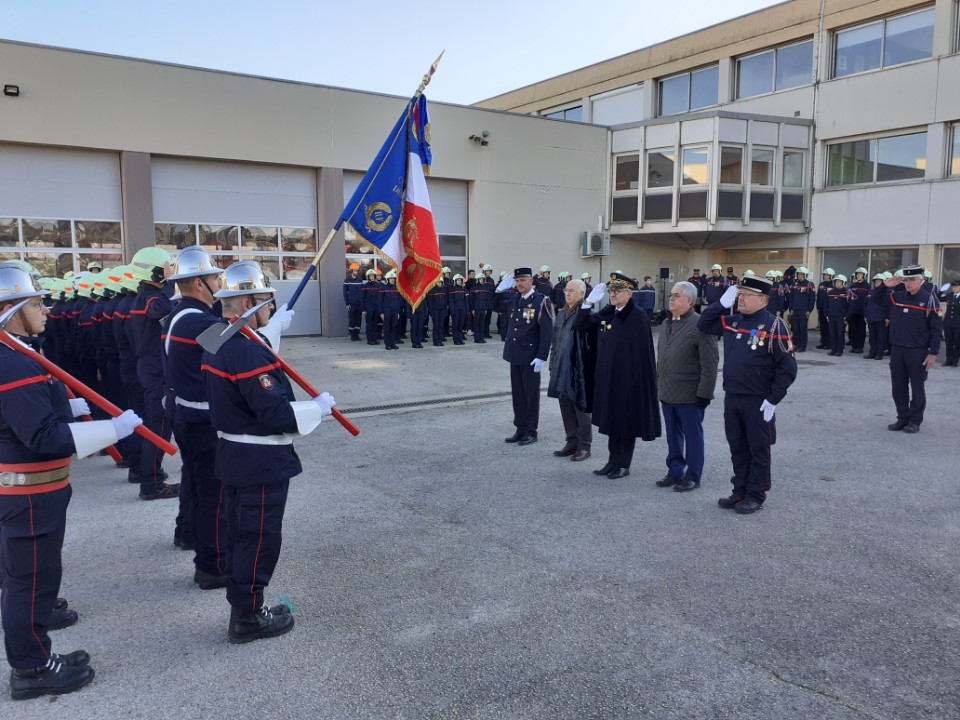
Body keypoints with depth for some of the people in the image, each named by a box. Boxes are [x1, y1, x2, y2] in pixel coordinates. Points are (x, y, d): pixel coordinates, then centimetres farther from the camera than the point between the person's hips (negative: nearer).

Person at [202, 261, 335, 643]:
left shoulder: (216, 344, 7)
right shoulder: (250, 352, -24)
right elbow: (276, 413, -26)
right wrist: (318, 406, -12)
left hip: (232, 456, 10)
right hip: (262, 464, -10)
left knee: (239, 535, 19)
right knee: (259, 540, 4)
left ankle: (243, 608, 32)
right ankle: (249, 618, 17)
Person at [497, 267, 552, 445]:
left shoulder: (541, 302, -11)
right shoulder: (514, 300, 8)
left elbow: (547, 332, -14)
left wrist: (541, 357, -18)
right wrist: (500, 289, 6)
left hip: (531, 357, -6)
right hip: (515, 355, 6)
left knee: (531, 394, 4)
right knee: (517, 394, 12)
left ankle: (531, 432, 13)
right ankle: (520, 429, 22)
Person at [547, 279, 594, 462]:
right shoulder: (561, 313, 13)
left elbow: (592, 341, -19)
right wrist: (553, 364, 16)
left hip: (579, 369, -8)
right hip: (561, 368, 8)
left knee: (580, 407, 2)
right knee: (566, 407, 12)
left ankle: (584, 446, 12)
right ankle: (572, 442, 23)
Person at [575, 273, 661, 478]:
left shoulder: (638, 316, -14)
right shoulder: (607, 313, 6)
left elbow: (643, 350, -15)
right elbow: (581, 324, 14)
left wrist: (641, 378, -16)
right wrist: (589, 302, 1)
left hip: (629, 378, -7)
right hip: (608, 377, 7)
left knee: (627, 421, 5)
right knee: (611, 419, 14)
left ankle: (624, 465, 16)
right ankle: (613, 460, 26)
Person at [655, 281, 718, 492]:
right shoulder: (667, 324, 13)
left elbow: (710, 362, -15)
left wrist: (704, 393, -16)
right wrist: (658, 385, 15)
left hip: (689, 394, -7)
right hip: (667, 393, 7)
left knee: (692, 436, 5)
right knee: (673, 435, 15)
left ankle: (693, 476, 16)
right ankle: (675, 471, 27)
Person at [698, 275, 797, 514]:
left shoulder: (774, 326, -13)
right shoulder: (732, 321, 6)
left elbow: (787, 368, -13)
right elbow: (703, 324, 17)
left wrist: (773, 400, -15)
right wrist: (722, 304, 3)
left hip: (758, 402, -6)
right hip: (731, 398, 6)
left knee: (758, 449, 7)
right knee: (737, 447, 15)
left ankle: (756, 496, 19)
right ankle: (740, 491, 27)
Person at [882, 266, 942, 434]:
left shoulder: (929, 299, -7)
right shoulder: (897, 296, 6)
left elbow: (936, 328, -8)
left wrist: (933, 353, -12)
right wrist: (885, 286, -1)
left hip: (918, 352, -5)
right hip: (897, 350, 5)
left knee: (917, 388, 4)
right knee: (898, 387, 9)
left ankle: (915, 421, 14)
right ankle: (902, 418, 21)